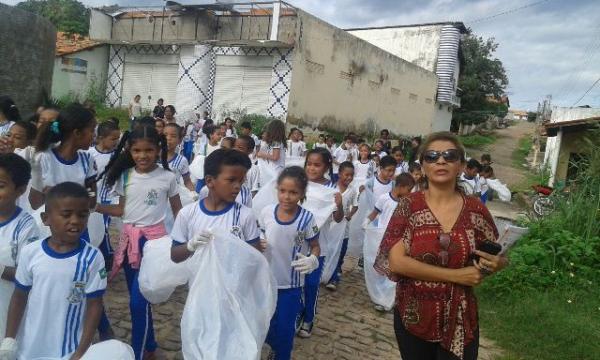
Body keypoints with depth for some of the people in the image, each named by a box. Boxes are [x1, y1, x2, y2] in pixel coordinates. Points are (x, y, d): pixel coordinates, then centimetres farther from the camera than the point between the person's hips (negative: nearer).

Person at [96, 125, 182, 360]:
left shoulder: (167, 177, -8)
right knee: (137, 297, 14)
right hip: (129, 238, 5)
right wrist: (95, 206, -3)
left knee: (138, 301, -9)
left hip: (153, 238, -4)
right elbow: (121, 210, 10)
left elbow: (177, 210, 1)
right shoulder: (125, 176, 2)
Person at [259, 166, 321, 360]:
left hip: (291, 283, -2)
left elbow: (315, 246, -6)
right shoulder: (266, 212, -12)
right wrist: (259, 243, -16)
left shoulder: (307, 218, -18)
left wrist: (313, 260, -26)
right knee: (265, 325, 19)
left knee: (285, 328, 9)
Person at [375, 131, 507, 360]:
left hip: (460, 322, 1)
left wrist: (496, 263, -16)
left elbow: (497, 259, 8)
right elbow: (396, 261, -18)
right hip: (412, 318, 0)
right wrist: (456, 275, -20)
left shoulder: (475, 210, -5)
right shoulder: (409, 206, -10)